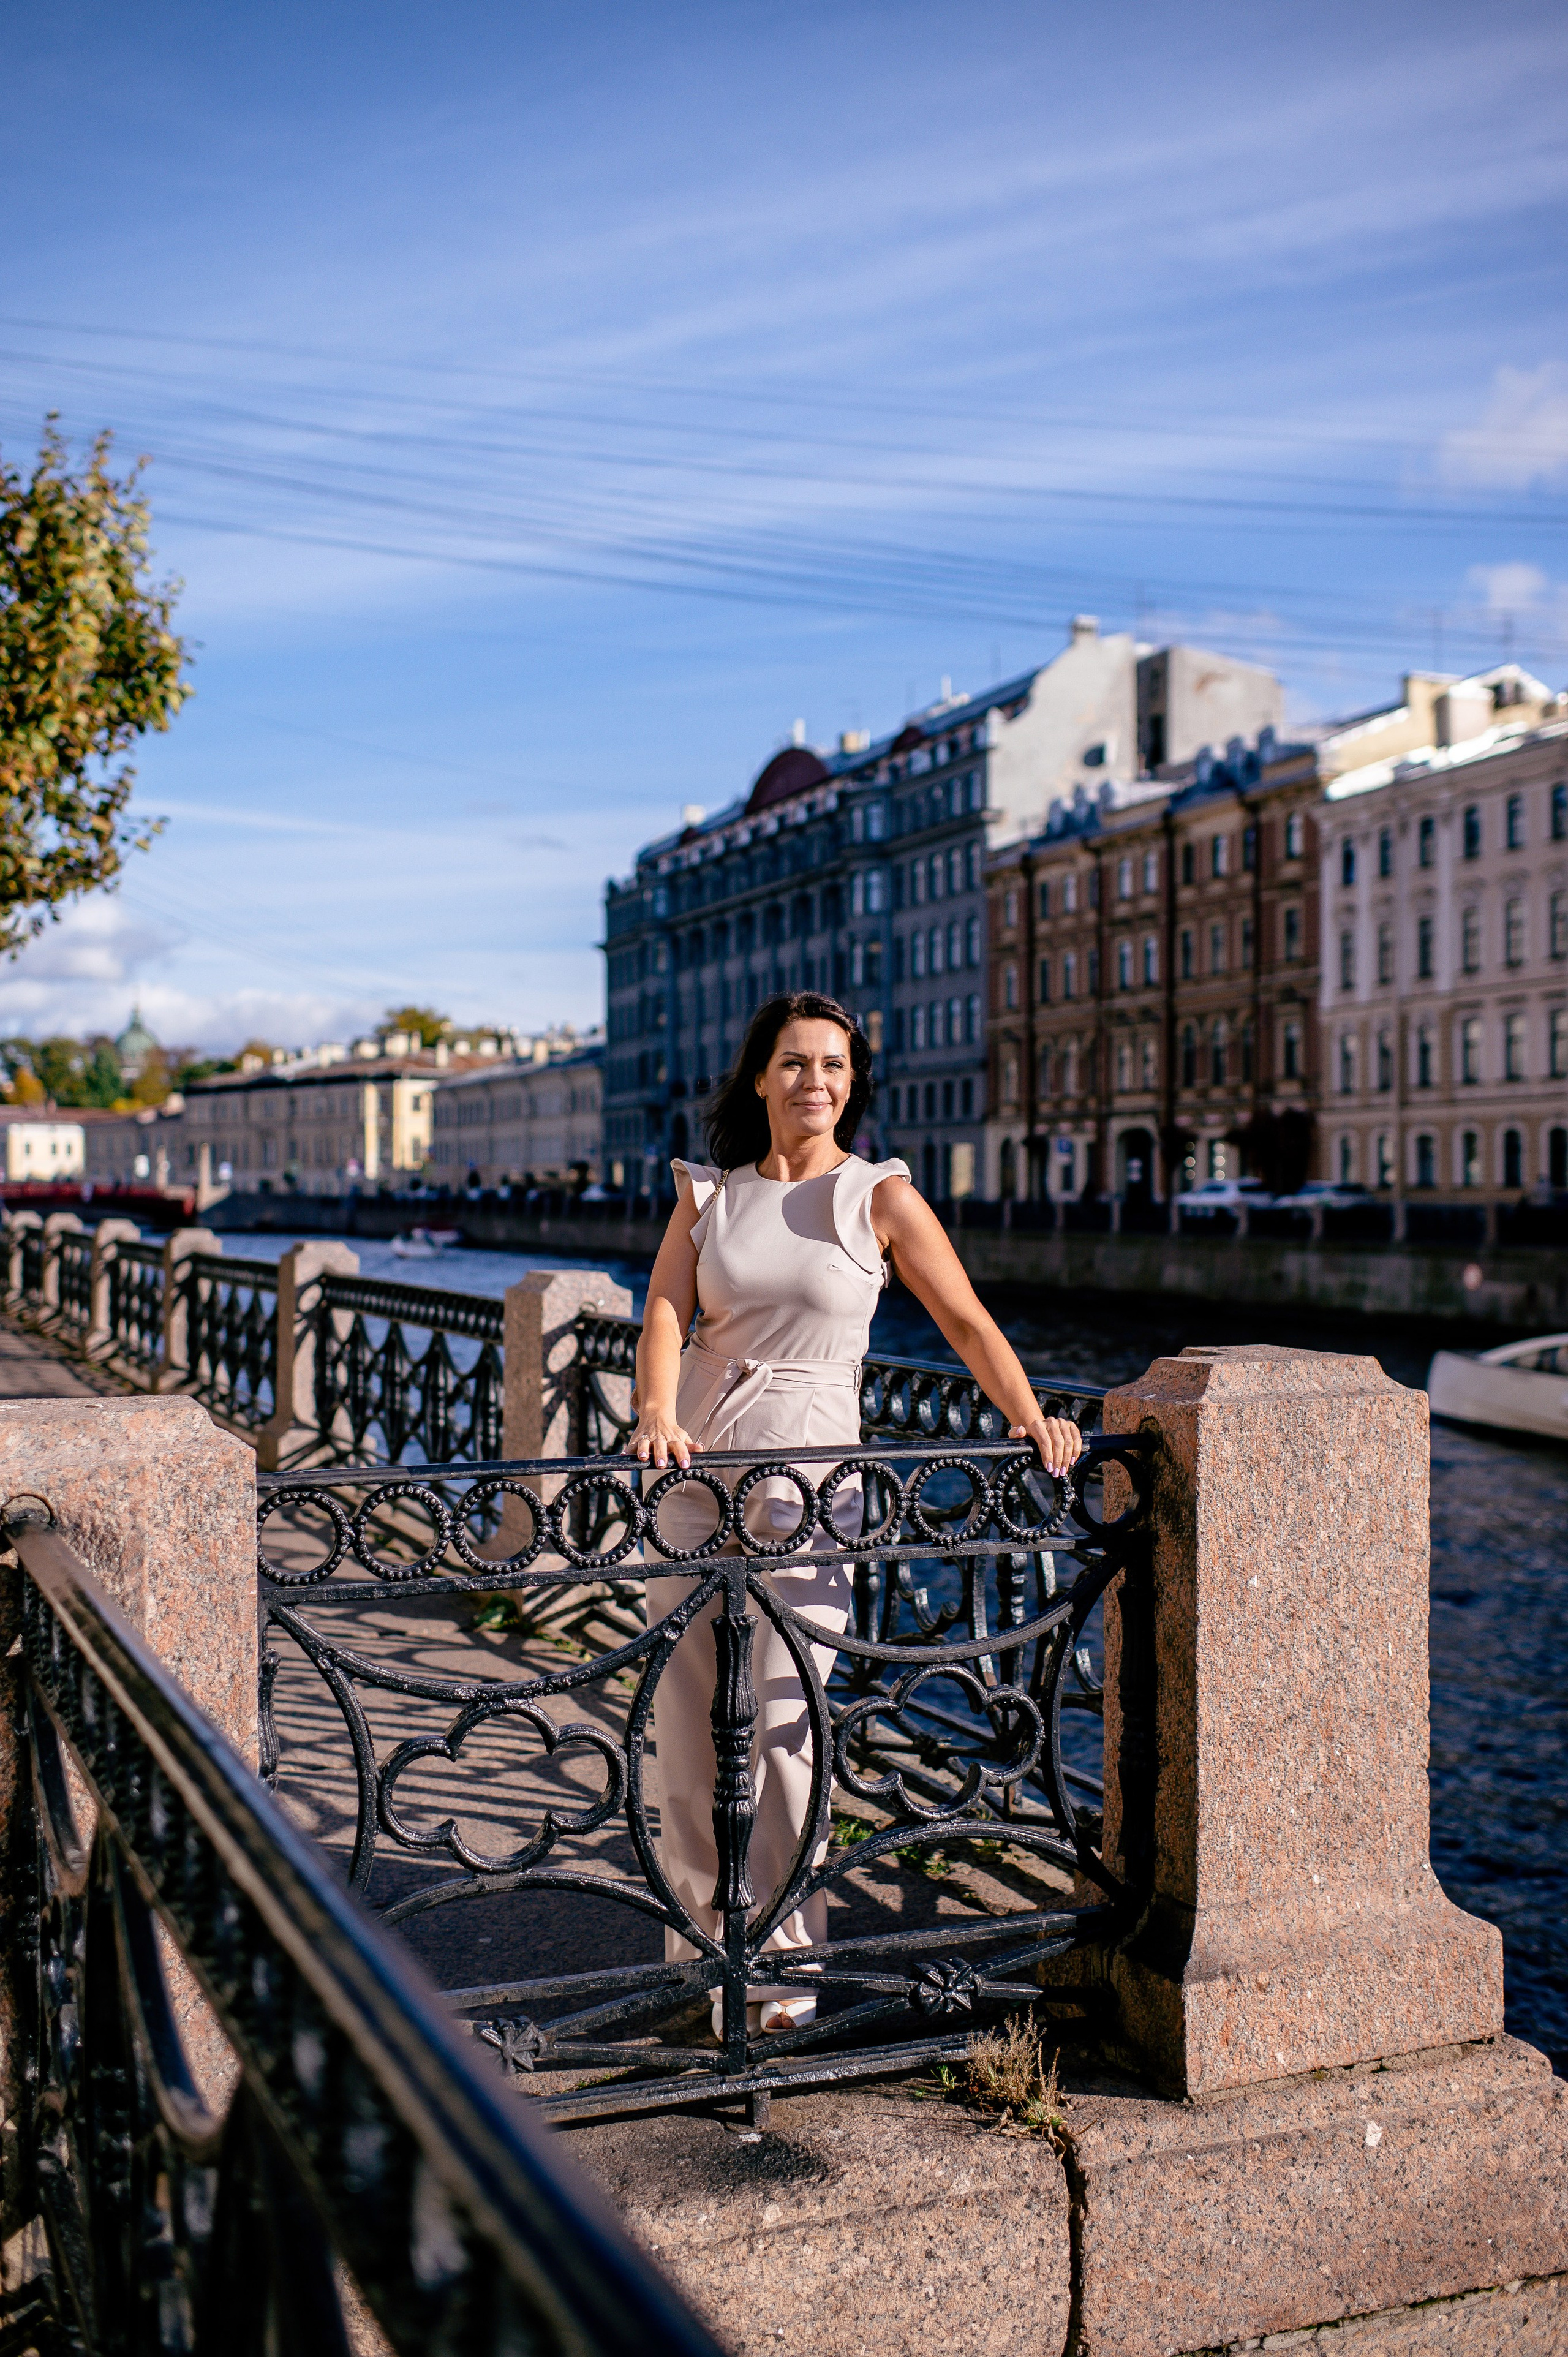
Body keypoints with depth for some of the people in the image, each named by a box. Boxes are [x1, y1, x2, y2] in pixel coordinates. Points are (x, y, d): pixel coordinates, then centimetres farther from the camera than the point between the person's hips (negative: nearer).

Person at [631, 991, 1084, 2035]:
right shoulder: (708, 1193, 8)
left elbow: (967, 1321, -1)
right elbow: (665, 1315, -3)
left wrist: (1029, 1417, -16)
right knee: (684, 1715, 7)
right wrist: (659, 1417, -22)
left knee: (781, 1722, -7)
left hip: (807, 1473, -3)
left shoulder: (880, 1196, 1)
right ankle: (699, 1946, 22)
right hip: (695, 1468, 3)